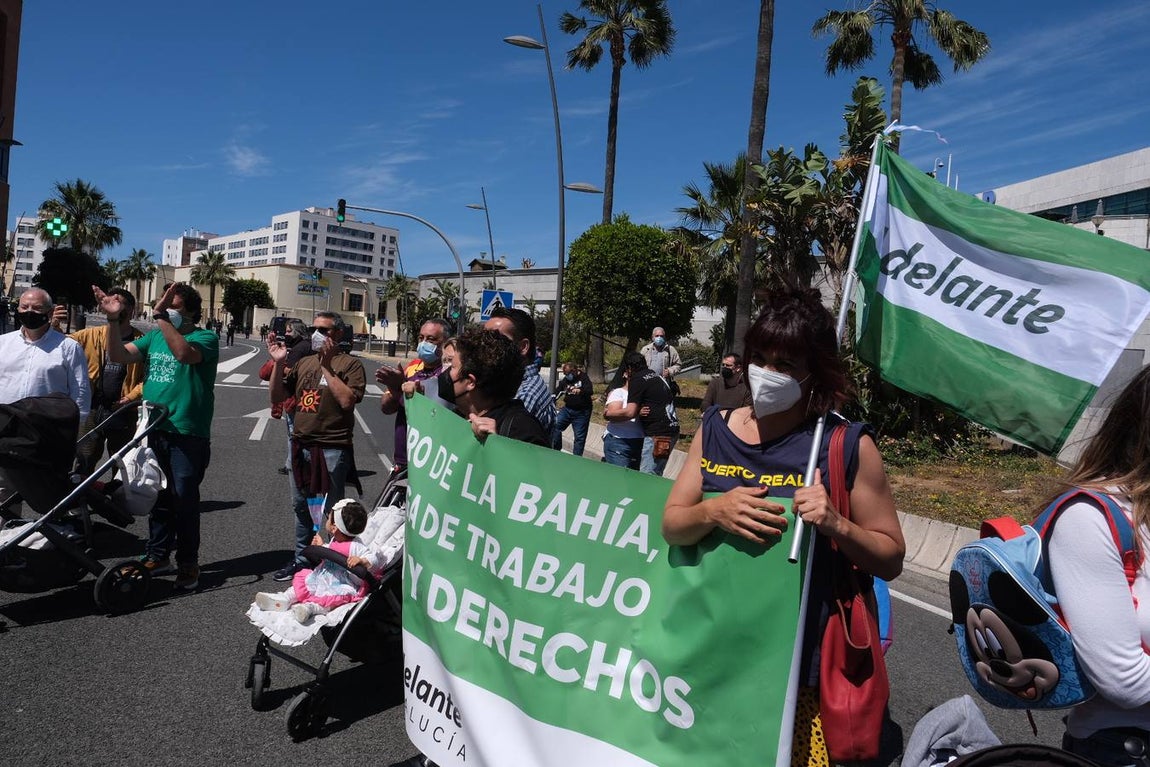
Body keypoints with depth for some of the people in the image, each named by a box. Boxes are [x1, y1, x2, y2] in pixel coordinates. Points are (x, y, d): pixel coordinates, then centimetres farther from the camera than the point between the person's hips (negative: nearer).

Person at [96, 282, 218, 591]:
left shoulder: (205, 337, -5)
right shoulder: (154, 336, 13)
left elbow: (185, 353, -26)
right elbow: (118, 355, 3)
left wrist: (160, 316, -27)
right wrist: (113, 319, -8)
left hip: (187, 433, -6)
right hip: (153, 430, 6)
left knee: (184, 498, -1)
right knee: (157, 495, 15)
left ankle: (188, 562, 12)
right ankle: (157, 555, 29)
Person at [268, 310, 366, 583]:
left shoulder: (350, 364, -7)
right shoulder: (303, 363, 13)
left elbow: (347, 400, -22)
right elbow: (277, 397, 11)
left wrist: (326, 366, -18)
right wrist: (278, 364, -1)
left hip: (332, 448, -7)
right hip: (301, 445, 7)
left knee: (333, 510, 2)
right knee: (300, 506, 18)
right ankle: (301, 559, 33)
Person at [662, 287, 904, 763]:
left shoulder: (848, 444, -10)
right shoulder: (715, 428, 0)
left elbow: (891, 558, -3)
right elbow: (671, 526, 2)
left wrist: (836, 526, -22)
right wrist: (714, 513, -18)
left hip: (799, 657, -3)